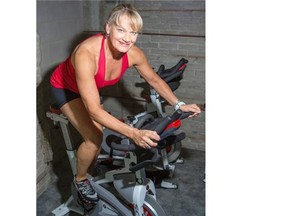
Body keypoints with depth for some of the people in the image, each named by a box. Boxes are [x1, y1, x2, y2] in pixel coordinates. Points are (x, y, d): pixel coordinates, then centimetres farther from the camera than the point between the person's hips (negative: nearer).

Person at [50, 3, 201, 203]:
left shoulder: (134, 54, -25)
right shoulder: (87, 53, -42)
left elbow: (154, 79, -5)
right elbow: (94, 110, -44)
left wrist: (179, 104, -13)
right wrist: (133, 133, -54)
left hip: (90, 87, 5)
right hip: (66, 88, -5)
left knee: (99, 136, 5)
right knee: (94, 138, -19)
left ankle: (86, 173, 36)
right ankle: (80, 179, 11)